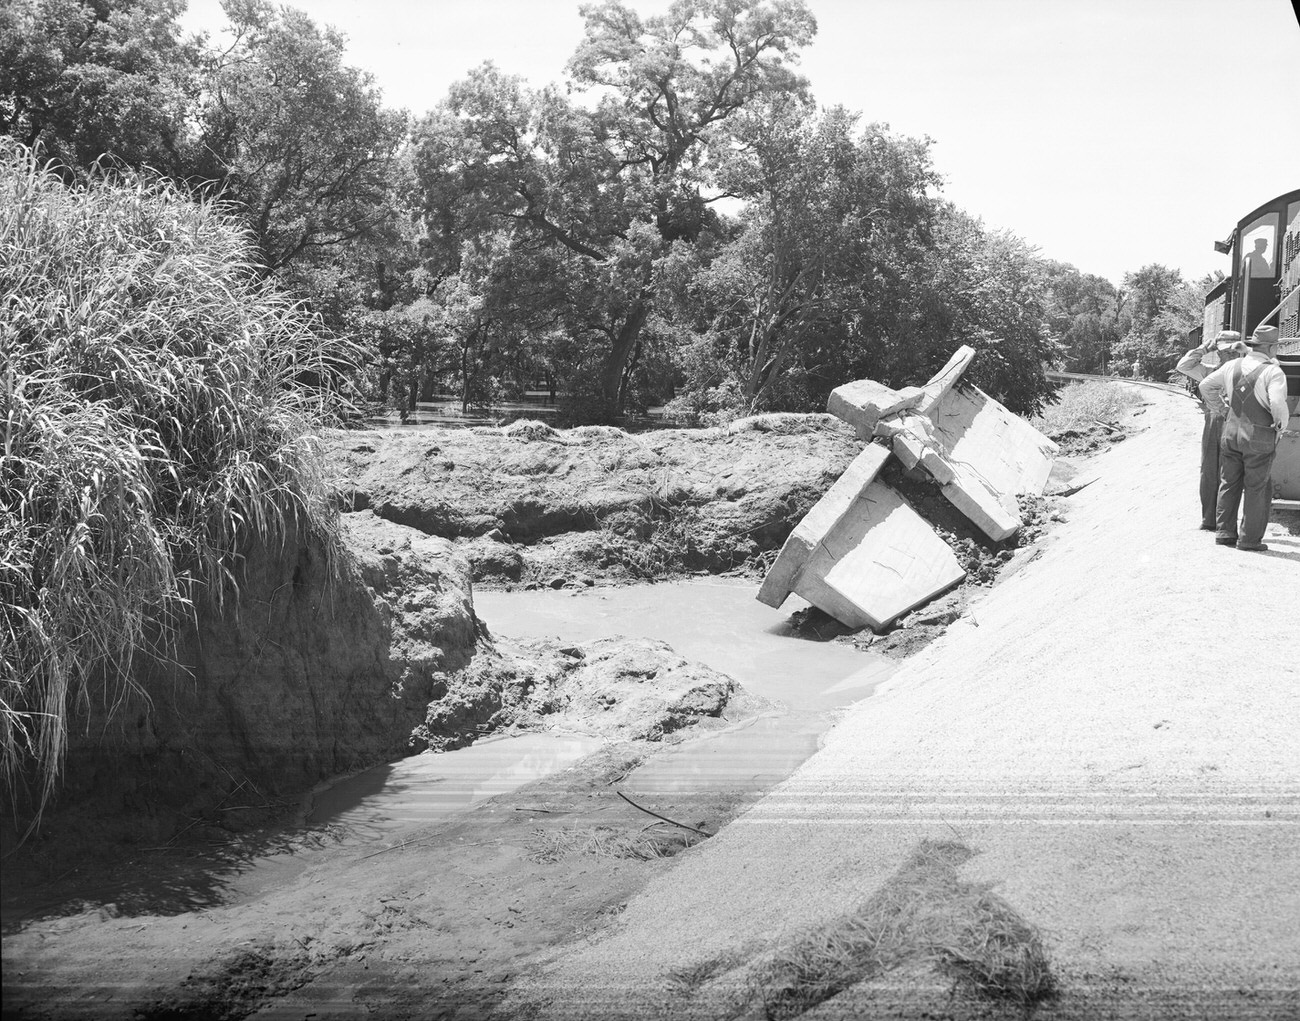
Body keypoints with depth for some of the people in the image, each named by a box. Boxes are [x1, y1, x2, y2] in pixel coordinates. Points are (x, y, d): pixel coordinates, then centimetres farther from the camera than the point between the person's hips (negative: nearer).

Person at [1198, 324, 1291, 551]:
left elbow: (1206, 385, 15)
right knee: (1257, 488, 4)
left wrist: (1219, 406, 27)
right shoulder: (1273, 372, -15)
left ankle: (1224, 532, 17)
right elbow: (1277, 402, -28)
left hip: (1231, 432, 5)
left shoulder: (1232, 366, 3)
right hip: (1259, 438, -5)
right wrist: (1282, 424, -9)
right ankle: (1249, 538, 7)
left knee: (1229, 484, 14)